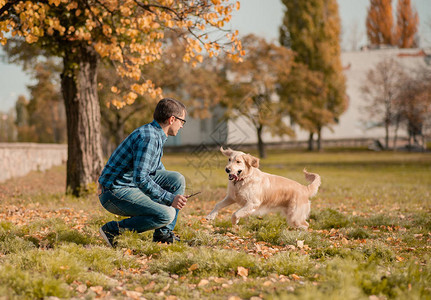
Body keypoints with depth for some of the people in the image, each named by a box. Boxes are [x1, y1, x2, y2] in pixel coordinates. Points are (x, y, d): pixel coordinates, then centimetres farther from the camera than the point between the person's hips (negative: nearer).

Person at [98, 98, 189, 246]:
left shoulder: (156, 135, 12)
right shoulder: (148, 137, -21)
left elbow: (158, 168, 30)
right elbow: (140, 178, -29)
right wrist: (170, 198, -27)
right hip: (115, 193, -10)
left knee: (177, 179, 5)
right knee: (166, 215, -23)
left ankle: (163, 233, 8)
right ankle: (113, 229, -12)